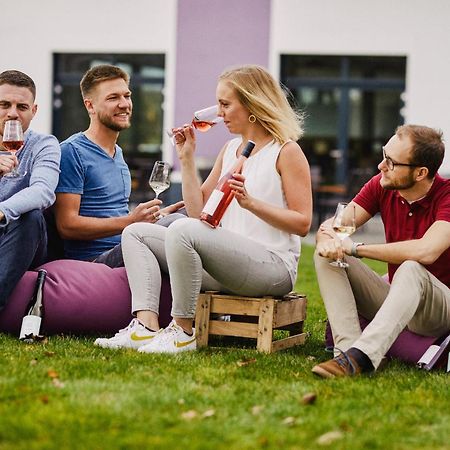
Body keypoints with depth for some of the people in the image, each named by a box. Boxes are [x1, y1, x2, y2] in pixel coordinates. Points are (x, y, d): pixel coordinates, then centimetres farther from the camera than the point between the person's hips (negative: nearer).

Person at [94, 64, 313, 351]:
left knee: (182, 230, -32)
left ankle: (183, 331, -22)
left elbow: (302, 223, -9)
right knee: (135, 233, 3)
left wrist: (251, 202, -20)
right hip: (226, 260, 9)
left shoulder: (286, 152, -3)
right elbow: (198, 211, 16)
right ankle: (148, 326, -18)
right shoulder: (230, 149, 19)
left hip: (272, 266, -9)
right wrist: (187, 159, 10)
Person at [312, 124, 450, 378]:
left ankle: (360, 357, -51)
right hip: (395, 299, 6)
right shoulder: (381, 186, -2)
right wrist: (327, 239, -30)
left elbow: (426, 251, -35)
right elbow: (334, 224, -2)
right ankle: (349, 347, -30)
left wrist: (355, 248, -25)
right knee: (327, 258, -11)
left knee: (411, 270, -37)